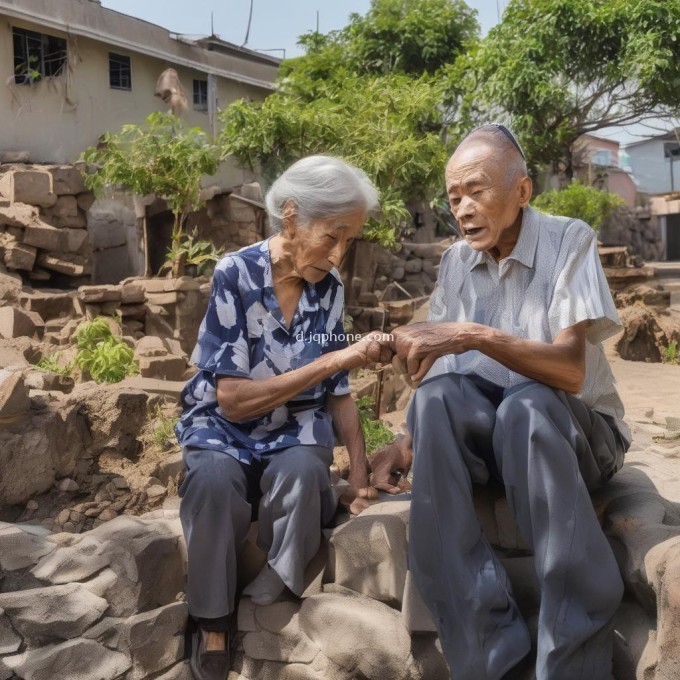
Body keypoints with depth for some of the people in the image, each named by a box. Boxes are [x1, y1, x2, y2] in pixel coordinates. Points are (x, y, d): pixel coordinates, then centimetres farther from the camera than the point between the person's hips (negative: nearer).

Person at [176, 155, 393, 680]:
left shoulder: (329, 287, 0)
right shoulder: (235, 275, -14)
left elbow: (338, 392, 8)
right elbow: (233, 400, -18)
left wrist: (361, 472, -2)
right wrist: (332, 361, -22)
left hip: (296, 433, 3)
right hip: (224, 431, -2)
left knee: (304, 473, -33)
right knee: (216, 480, -36)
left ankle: (265, 609, -14)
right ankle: (212, 630, -18)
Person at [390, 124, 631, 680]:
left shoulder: (569, 241, -10)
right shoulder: (456, 261, 5)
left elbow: (571, 369, -24)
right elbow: (444, 367, 4)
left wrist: (476, 335, -35)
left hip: (579, 433, -3)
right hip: (489, 433, 4)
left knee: (526, 406, -38)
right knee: (436, 399, -29)